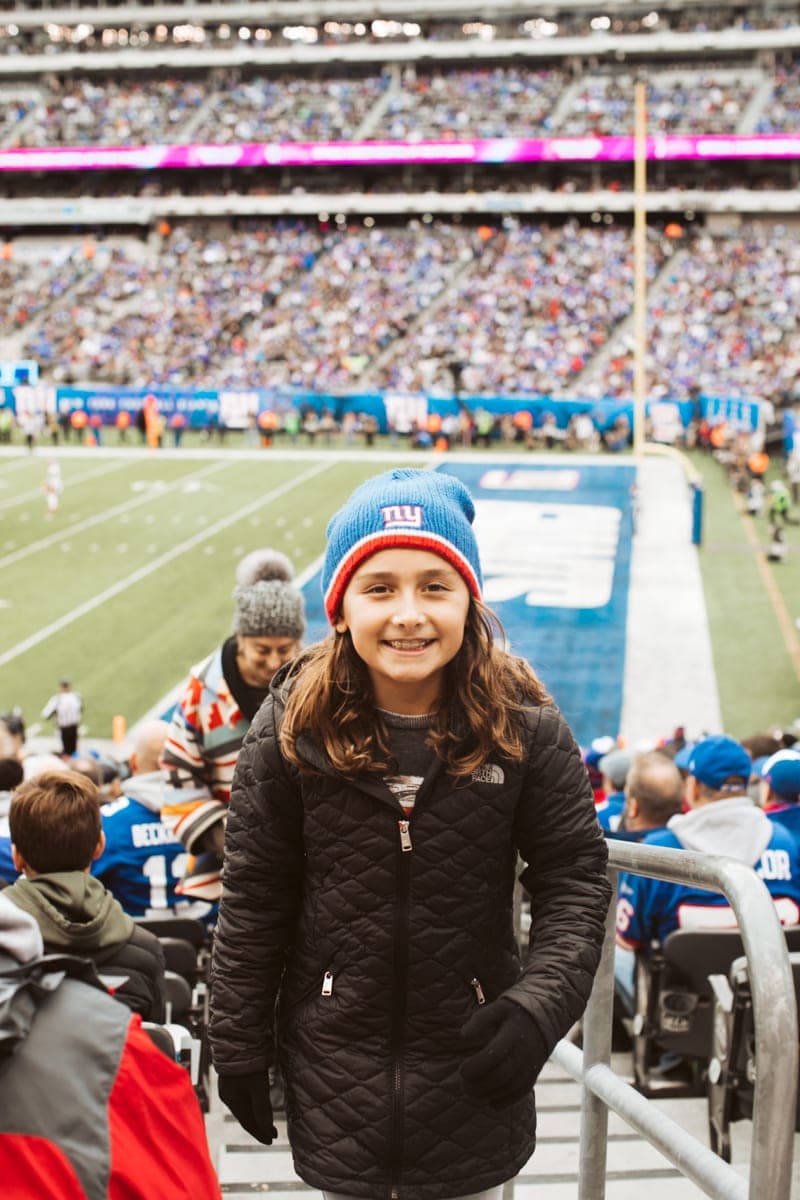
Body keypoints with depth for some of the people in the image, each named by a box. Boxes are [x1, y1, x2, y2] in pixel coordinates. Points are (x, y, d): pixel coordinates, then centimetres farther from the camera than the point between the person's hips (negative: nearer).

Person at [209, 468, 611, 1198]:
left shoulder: (524, 726, -14)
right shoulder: (294, 728, -12)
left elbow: (574, 877, -6)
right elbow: (253, 898, -5)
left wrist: (542, 1004, -20)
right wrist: (238, 1049, 0)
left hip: (475, 1060, 0)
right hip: (335, 1066, 0)